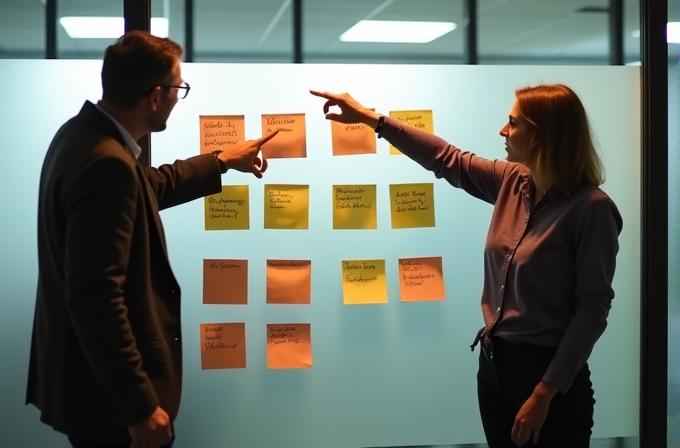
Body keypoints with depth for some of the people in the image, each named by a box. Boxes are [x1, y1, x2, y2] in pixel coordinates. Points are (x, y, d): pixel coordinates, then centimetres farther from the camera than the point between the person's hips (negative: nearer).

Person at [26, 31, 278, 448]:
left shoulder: (84, 133, 5)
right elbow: (96, 298, -30)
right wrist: (139, 404, -26)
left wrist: (223, 162, 33)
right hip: (108, 394, -10)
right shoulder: (107, 164, -27)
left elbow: (149, 188, 25)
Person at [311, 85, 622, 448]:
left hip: (549, 373, -7)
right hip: (494, 364, 7)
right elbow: (447, 160, 14)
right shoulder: (513, 182, 3)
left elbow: (593, 309, -18)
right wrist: (369, 118, 13)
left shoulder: (590, 207, -17)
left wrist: (544, 393, -20)